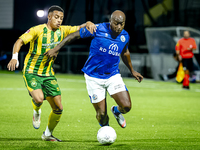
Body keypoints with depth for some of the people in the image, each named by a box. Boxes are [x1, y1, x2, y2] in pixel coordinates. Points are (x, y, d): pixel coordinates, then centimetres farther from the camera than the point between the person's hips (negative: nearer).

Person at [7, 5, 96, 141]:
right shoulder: (38, 30, -14)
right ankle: (37, 112, 7)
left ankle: (48, 134, 25)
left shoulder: (62, 31, 1)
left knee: (58, 108, 2)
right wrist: (15, 57, -36)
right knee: (39, 98, -31)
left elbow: (80, 28, 4)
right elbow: (20, 41, -19)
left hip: (48, 74, 5)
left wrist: (88, 24, -21)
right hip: (32, 72, -5)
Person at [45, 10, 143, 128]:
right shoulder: (98, 30, -16)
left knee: (126, 106, -14)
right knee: (101, 114, -5)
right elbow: (75, 35, -6)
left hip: (113, 76, 3)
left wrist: (132, 71, 30)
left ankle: (117, 111, 24)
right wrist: (57, 48, -6)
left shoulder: (125, 36, -1)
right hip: (94, 77, -3)